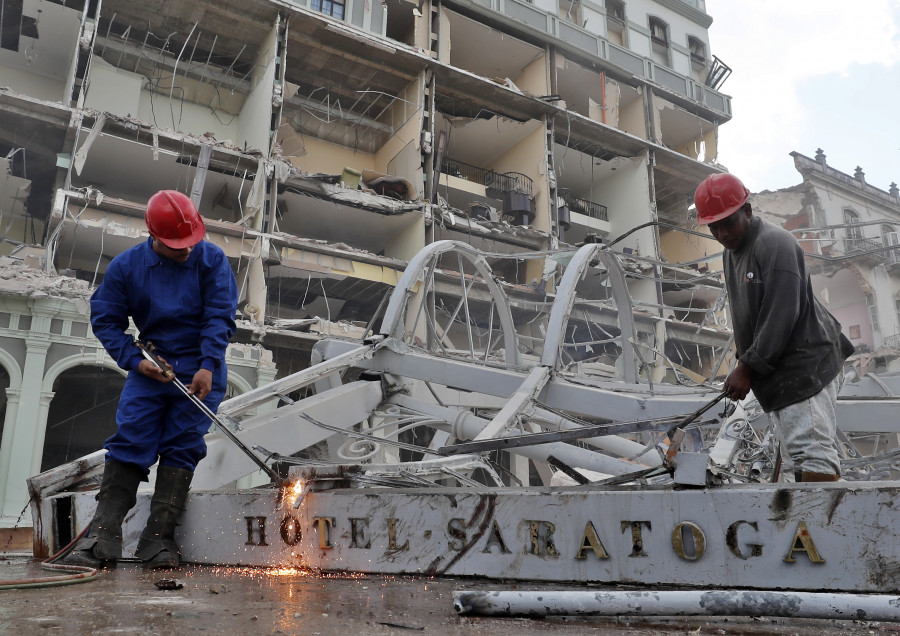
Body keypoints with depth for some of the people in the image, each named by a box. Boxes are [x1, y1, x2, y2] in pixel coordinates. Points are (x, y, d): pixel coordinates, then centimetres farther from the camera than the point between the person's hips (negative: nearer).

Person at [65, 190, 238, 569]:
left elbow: (220, 316, -10)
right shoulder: (126, 266, 0)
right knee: (129, 442, -6)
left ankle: (158, 539, -1)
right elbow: (104, 318, 5)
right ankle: (103, 535, -4)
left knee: (182, 447, -4)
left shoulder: (211, 260, -5)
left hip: (199, 371, -2)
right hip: (150, 368, 2)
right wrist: (135, 360, -8)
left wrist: (208, 367, -20)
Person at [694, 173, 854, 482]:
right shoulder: (730, 253, 15)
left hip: (805, 363, -9)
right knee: (802, 452, 12)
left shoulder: (775, 243, -14)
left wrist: (748, 367, -18)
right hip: (777, 371, 9)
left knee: (811, 450, -14)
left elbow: (781, 316, -20)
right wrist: (744, 363, 11)